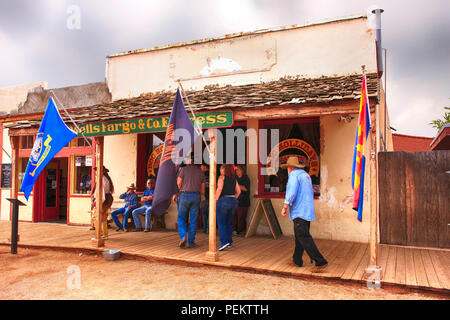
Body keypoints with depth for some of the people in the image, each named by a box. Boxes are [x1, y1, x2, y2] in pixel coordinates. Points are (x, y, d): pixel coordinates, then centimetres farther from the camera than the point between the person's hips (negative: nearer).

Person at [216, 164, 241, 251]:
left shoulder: (222, 177, -4)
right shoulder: (234, 178, 13)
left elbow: (219, 189, -14)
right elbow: (238, 191, 14)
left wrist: (215, 201, -9)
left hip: (223, 200, -6)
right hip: (233, 201, 6)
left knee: (221, 223, -2)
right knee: (229, 223, 14)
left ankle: (224, 242, -10)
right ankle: (229, 242, 16)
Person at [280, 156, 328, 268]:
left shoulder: (294, 175, -9)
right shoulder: (306, 175, 19)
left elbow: (291, 192, -20)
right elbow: (311, 192, 26)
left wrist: (285, 207, -17)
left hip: (299, 212, -10)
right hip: (308, 211, 10)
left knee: (304, 237, -10)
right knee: (300, 236, 14)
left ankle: (320, 261, -11)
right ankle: (297, 260, 20)